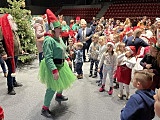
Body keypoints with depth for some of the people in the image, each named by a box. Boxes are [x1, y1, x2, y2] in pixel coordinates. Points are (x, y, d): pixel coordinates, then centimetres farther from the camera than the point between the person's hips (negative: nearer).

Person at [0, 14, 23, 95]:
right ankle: (10, 88, 7)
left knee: (13, 69, 21)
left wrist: (20, 50, 22)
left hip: (16, 54, 8)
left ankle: (14, 82, 38)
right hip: (9, 55, -8)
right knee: (11, 70, -2)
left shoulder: (13, 30, 14)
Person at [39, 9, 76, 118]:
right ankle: (45, 109, 9)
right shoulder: (49, 40, -24)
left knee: (63, 81, 26)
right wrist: (54, 70, -34)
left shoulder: (59, 38, 6)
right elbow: (48, 58, -30)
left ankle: (59, 95, 53)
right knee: (52, 88, -5)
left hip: (61, 65, 10)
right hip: (53, 67, -10)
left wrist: (68, 59, 17)